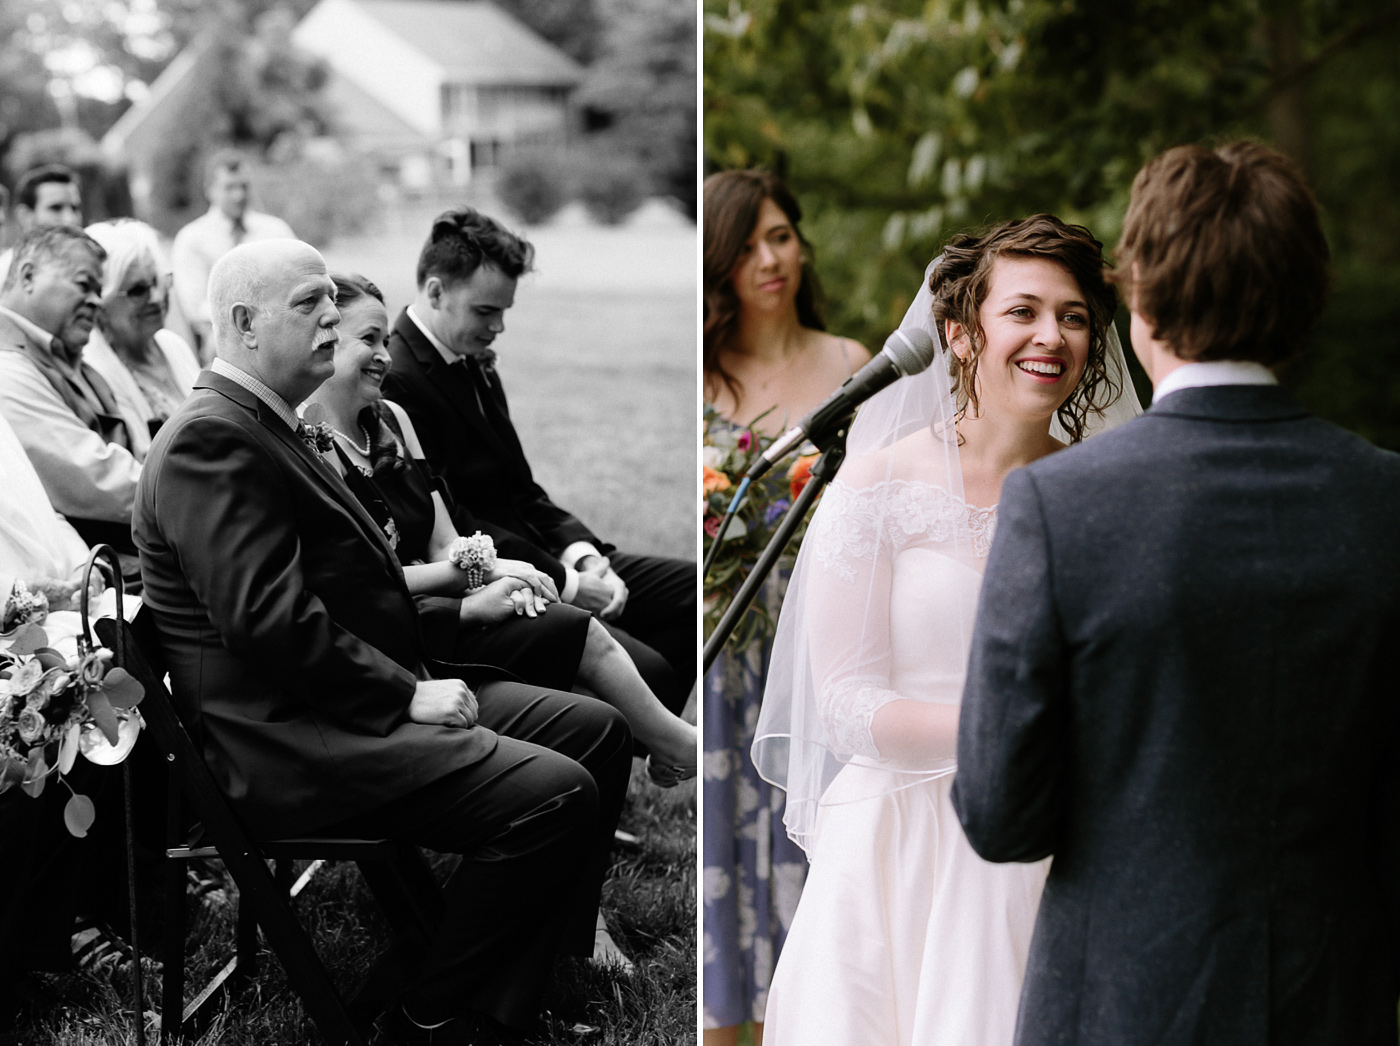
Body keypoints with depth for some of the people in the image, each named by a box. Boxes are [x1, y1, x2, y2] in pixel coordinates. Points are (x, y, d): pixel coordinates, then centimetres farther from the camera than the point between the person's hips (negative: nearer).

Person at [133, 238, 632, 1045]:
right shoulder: (210, 440, -16)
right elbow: (269, 621, -23)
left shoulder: (274, 427, 18)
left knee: (596, 730, 5)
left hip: (362, 696, 11)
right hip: (291, 745, -11)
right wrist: (407, 695, -17)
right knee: (552, 792, -24)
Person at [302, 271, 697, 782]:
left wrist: (496, 579, -9)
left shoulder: (389, 419, 15)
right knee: (579, 633, -15)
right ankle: (686, 750, -1)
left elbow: (444, 544, 13)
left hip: (430, 607, 8)